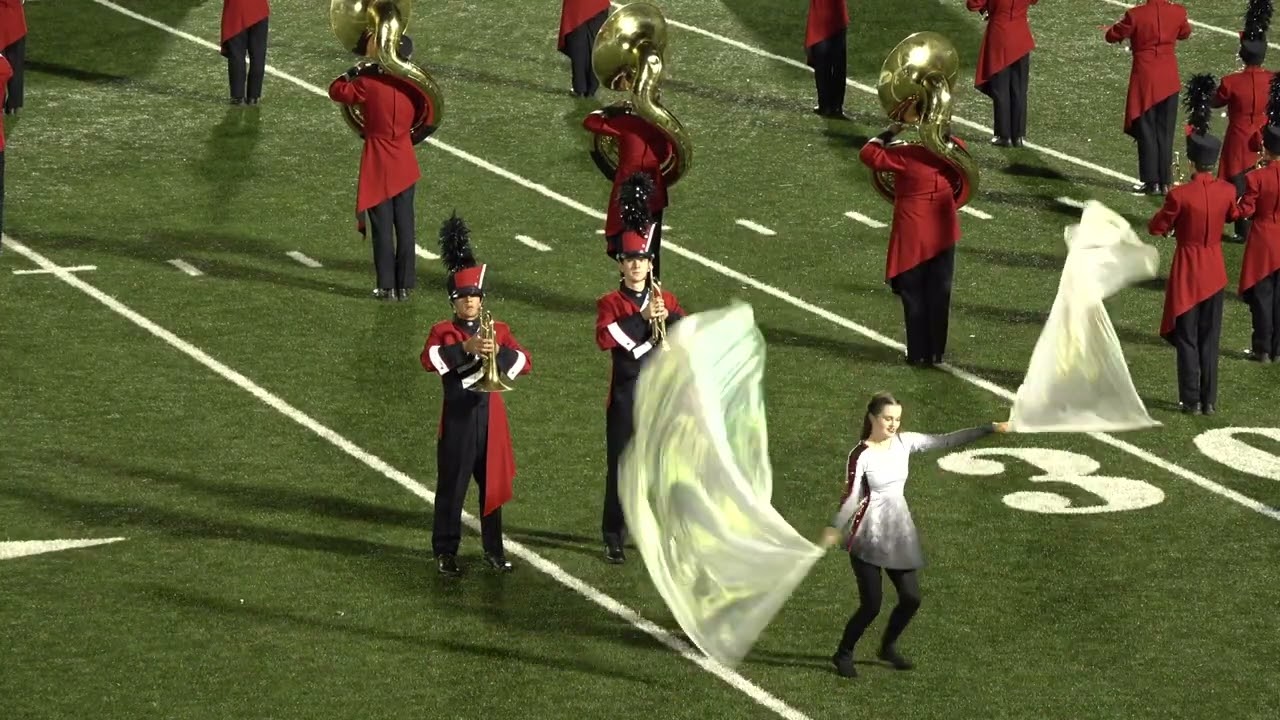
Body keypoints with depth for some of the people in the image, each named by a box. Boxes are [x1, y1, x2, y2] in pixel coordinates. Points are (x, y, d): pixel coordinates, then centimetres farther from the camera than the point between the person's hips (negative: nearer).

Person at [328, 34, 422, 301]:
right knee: (405, 226, 9)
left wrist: (355, 70, 7)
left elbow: (336, 91, -2)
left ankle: (387, 287, 7)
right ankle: (405, 285, 14)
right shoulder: (412, 86, -4)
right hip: (405, 166, 3)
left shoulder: (369, 84, -16)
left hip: (378, 166, -3)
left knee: (382, 229, 4)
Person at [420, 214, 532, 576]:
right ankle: (445, 552, 10)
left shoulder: (498, 330, 7)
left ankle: (494, 549, 22)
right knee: (451, 486, 2)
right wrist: (466, 348, -35)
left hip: (490, 415, 3)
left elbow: (525, 362, -5)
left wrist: (499, 352, -24)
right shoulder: (443, 331, -3)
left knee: (493, 484, 10)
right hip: (458, 417, -3)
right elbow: (430, 359, -24)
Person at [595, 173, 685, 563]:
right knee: (621, 467, -1)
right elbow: (605, 337, -22)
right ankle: (614, 538, 6)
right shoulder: (610, 302, -2)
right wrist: (642, 318, -23)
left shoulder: (666, 299, 9)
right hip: (626, 395, -3)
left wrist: (668, 317, -20)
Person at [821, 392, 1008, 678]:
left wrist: (989, 429, 4)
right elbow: (851, 496, -20)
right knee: (871, 605, -7)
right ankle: (843, 654, 15)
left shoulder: (904, 442, 2)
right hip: (868, 537, -6)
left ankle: (888, 647, 31)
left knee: (911, 598, 6)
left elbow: (946, 441, 5)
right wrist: (834, 529, -35)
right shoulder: (860, 455, -13)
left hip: (900, 535, 6)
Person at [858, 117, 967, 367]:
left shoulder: (908, 155, -21)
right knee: (939, 295, 13)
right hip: (943, 234, 4)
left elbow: (868, 154, -14)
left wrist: (890, 132, -8)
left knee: (914, 296, 8)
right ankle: (937, 351, 18)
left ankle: (919, 354, 11)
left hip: (913, 237, -4)